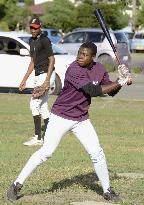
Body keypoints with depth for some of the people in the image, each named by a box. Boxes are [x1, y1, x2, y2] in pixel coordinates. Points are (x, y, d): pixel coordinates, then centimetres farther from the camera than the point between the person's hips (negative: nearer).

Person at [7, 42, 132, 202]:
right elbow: (93, 91, -27)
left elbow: (111, 91, 7)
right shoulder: (74, 70, -23)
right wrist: (120, 82, -22)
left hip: (81, 119, 6)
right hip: (61, 117, -6)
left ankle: (107, 190, 18)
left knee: (97, 153, 2)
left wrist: (121, 80, -13)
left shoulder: (99, 69, 0)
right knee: (46, 152, -11)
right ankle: (17, 185, -4)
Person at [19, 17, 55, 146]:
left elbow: (52, 60, -16)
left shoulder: (44, 40, -12)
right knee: (42, 106, 10)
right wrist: (25, 79, 20)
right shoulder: (32, 41, 16)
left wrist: (47, 80, -24)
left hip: (46, 74, -10)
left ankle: (38, 138, -12)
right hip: (38, 76, 10)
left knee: (34, 104, -13)